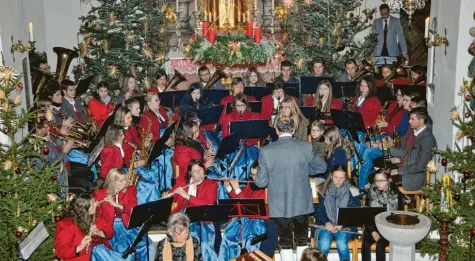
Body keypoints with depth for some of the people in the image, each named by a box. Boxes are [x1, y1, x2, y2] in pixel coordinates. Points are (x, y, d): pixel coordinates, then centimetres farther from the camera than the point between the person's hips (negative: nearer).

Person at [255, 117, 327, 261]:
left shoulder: (266, 151, -13)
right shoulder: (306, 147, -9)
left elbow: (260, 182, -10)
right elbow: (322, 167, 5)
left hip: (280, 206, -1)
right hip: (301, 203, 1)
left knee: (285, 242, 12)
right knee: (302, 241, 18)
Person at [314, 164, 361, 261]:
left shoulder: (352, 191, 3)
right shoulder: (325, 190, 7)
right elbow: (319, 210, 5)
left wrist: (341, 225, -14)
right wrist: (327, 223, -13)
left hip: (345, 226, -1)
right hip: (327, 225, 1)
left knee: (341, 243, -31)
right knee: (324, 243, -28)